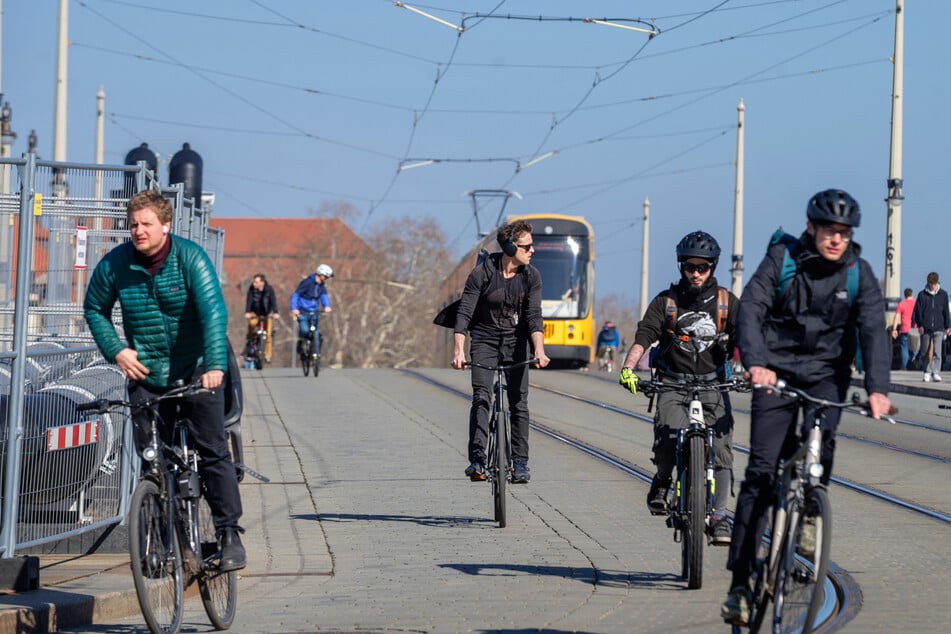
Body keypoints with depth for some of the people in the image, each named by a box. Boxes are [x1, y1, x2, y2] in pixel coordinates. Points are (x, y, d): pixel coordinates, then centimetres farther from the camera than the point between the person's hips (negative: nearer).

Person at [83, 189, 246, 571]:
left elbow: (213, 311, -24)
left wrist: (215, 365, -36)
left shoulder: (189, 258, -15)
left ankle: (230, 534, -3)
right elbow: (94, 309, 12)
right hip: (146, 374, 3)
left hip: (197, 372, -2)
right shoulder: (115, 264, -5)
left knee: (213, 451, -7)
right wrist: (115, 350, -3)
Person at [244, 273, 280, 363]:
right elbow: (249, 301, -22)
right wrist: (247, 313, -36)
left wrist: (276, 313, -37)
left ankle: (267, 355, 0)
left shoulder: (269, 289, -16)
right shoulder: (252, 289, -15)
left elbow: (273, 301, -23)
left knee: (267, 334, -9)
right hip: (255, 313, 1)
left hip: (266, 314, -1)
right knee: (252, 324, -30)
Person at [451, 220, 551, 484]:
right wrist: (459, 351, -26)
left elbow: (534, 315, -12)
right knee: (481, 397, -16)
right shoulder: (482, 273, -13)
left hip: (515, 342, 2)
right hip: (484, 340, -2)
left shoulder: (531, 276, -4)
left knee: (519, 402, -3)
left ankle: (519, 462, 4)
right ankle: (477, 459, -19)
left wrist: (539, 350, -27)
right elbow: (464, 313, -15)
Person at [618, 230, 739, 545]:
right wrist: (628, 367, -24)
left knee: (720, 449, -12)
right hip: (673, 385, -1)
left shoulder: (726, 302, 5)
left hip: (713, 386, 1)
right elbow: (643, 337, -6)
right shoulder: (665, 302, 4)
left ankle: (718, 516, -4)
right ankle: (662, 478, 8)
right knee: (667, 442, -24)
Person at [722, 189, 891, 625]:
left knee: (821, 440, -26)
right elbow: (750, 308, -21)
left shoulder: (858, 273, -7)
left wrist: (877, 387, -31)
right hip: (776, 371, -2)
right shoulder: (782, 259, -11)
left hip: (827, 374, 2)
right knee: (761, 470, -10)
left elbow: (873, 330, -16)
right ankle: (740, 581, -9)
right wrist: (754, 363, -38)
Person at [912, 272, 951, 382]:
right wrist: (920, 324, -8)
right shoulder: (922, 295, 3)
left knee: (937, 352, -12)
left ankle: (936, 373, -15)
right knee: (924, 352, 7)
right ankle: (927, 372, 21)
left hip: (938, 329, -1)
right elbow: (918, 311, 2)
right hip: (925, 328, 1)